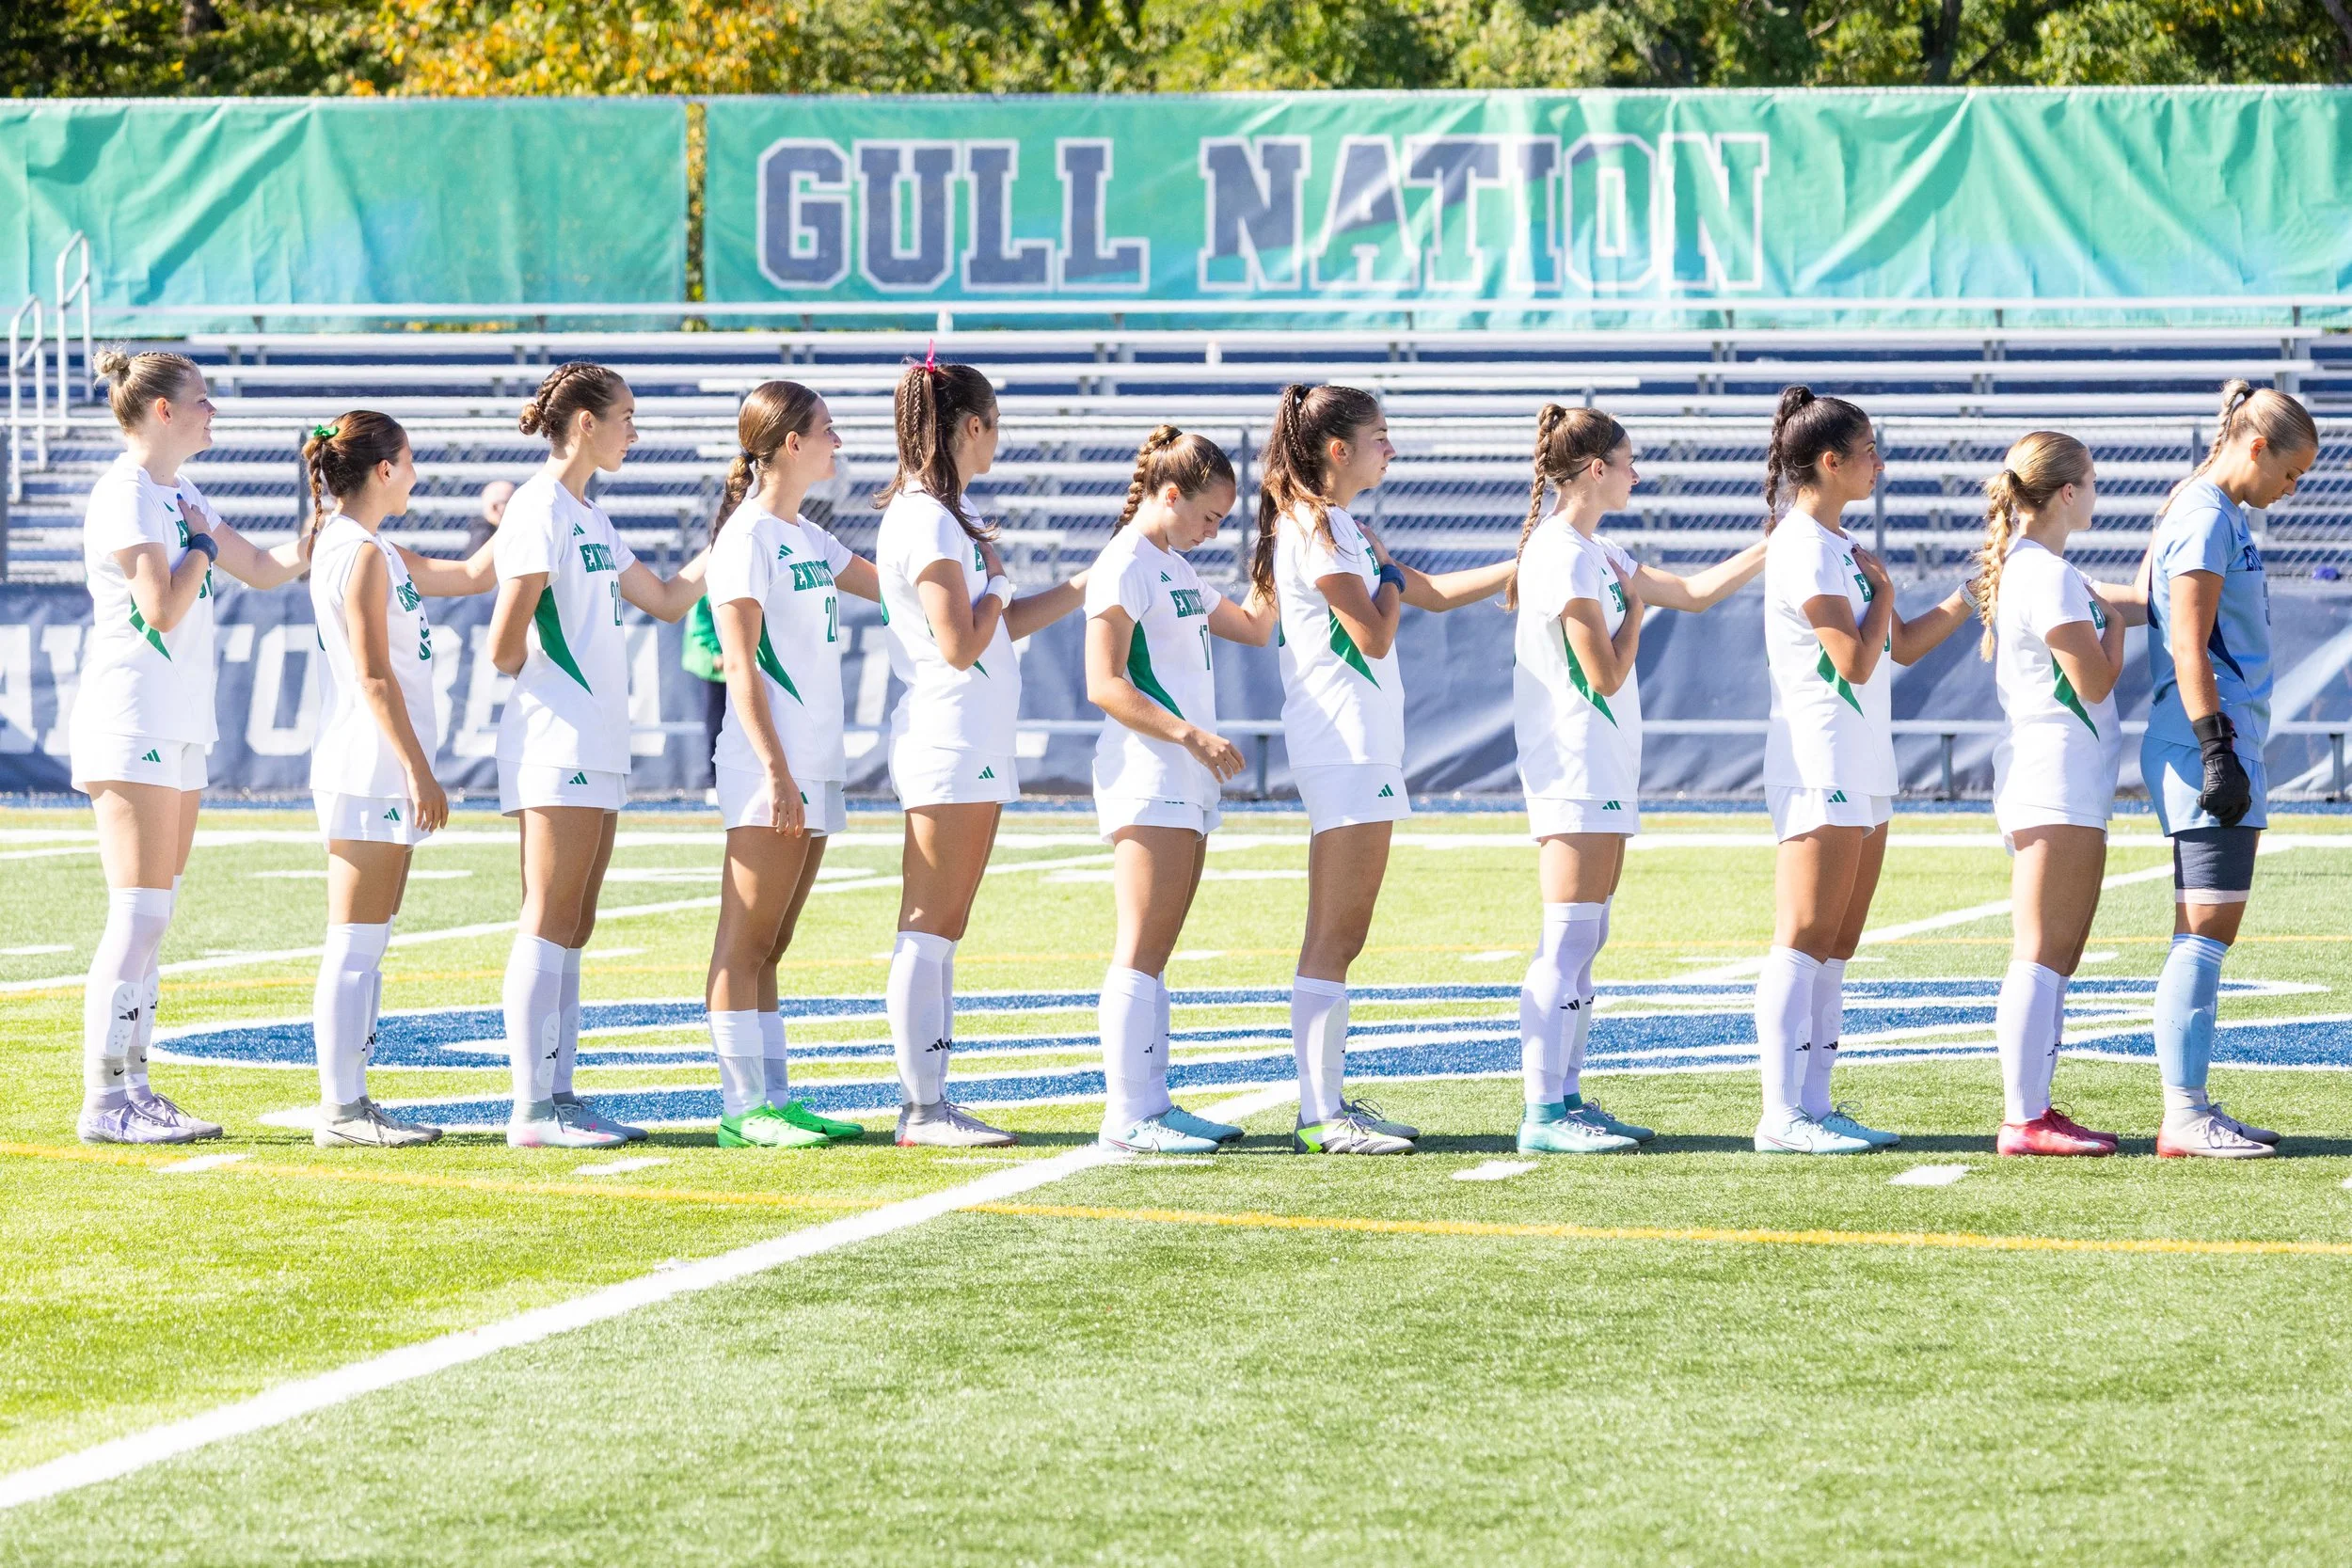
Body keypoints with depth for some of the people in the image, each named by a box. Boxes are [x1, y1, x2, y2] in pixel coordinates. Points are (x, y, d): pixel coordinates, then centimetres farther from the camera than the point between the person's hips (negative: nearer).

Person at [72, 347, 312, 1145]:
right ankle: (105, 1101, -11)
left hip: (180, 731, 9)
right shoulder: (125, 495, -12)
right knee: (138, 916, -11)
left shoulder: (181, 497, 16)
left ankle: (132, 1088, 10)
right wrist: (202, 546, -6)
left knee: (152, 919, 8)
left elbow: (266, 570, 22)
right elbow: (163, 609, -20)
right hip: (132, 726, -9)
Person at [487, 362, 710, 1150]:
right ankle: (534, 1108, -8)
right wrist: (549, 670, 4)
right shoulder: (541, 510, -11)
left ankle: (560, 1096, 11)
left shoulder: (591, 519, 18)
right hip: (557, 748, -9)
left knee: (571, 930, 9)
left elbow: (669, 599, 22)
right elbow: (505, 649, -15)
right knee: (550, 923, -9)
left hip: (598, 747, 9)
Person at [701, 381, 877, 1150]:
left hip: (815, 766, 9)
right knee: (743, 947, -6)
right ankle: (743, 1107, -6)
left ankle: (772, 1098, 11)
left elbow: (894, 586, 30)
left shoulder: (807, 538, 17)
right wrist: (775, 770, -21)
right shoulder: (748, 537, -9)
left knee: (768, 948, 10)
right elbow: (739, 665, -15)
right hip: (768, 770, -9)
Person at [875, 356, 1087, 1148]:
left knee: (942, 933, 9)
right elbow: (962, 645, -18)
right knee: (929, 930, -8)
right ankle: (924, 1107, -8)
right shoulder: (926, 521, -14)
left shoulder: (945, 515, 17)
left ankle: (931, 1100, 11)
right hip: (947, 744, -10)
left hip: (974, 747, 10)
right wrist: (996, 579, -2)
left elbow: (1001, 624, 21)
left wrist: (1089, 583, 19)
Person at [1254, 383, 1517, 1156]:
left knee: (1344, 938, 10)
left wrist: (1525, 565, 22)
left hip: (1365, 747, 10)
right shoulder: (1314, 528, -12)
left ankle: (1329, 1098, 13)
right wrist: (1387, 572, 1)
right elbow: (1375, 636, -16)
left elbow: (1433, 594, 27)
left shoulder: (1338, 527, 18)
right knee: (1332, 938, -10)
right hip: (1344, 750, -10)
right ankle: (1319, 1115, -11)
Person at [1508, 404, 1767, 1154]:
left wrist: (1772, 546, 19)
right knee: (1569, 942, -11)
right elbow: (1607, 674, -16)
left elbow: (1692, 592, 24)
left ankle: (1567, 1099, 13)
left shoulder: (1595, 553, 17)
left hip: (1603, 772, 10)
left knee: (1584, 944, 10)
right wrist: (1635, 602, -1)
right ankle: (1543, 1113, -13)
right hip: (1576, 772, -10)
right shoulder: (1563, 555, -14)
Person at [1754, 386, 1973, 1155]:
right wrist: (1882, 588, -3)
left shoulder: (1842, 545, 17)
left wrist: (1970, 595, 14)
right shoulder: (1803, 546, -13)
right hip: (1820, 767, -10)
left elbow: (1902, 645, 21)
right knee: (1804, 942, -10)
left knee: (1836, 948, 8)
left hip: (1862, 768, 10)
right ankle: (1782, 1115, -11)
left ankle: (1814, 1104, 9)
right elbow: (1855, 659, -18)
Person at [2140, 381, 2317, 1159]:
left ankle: (2191, 1110, 10)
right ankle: (2184, 1115, -10)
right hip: (2207, 746, -10)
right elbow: (2188, 648, -18)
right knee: (2205, 933, -10)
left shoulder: (2220, 518, 19)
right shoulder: (2205, 519, -11)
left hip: (2223, 751, 10)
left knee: (2207, 936, 9)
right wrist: (2219, 752, -21)